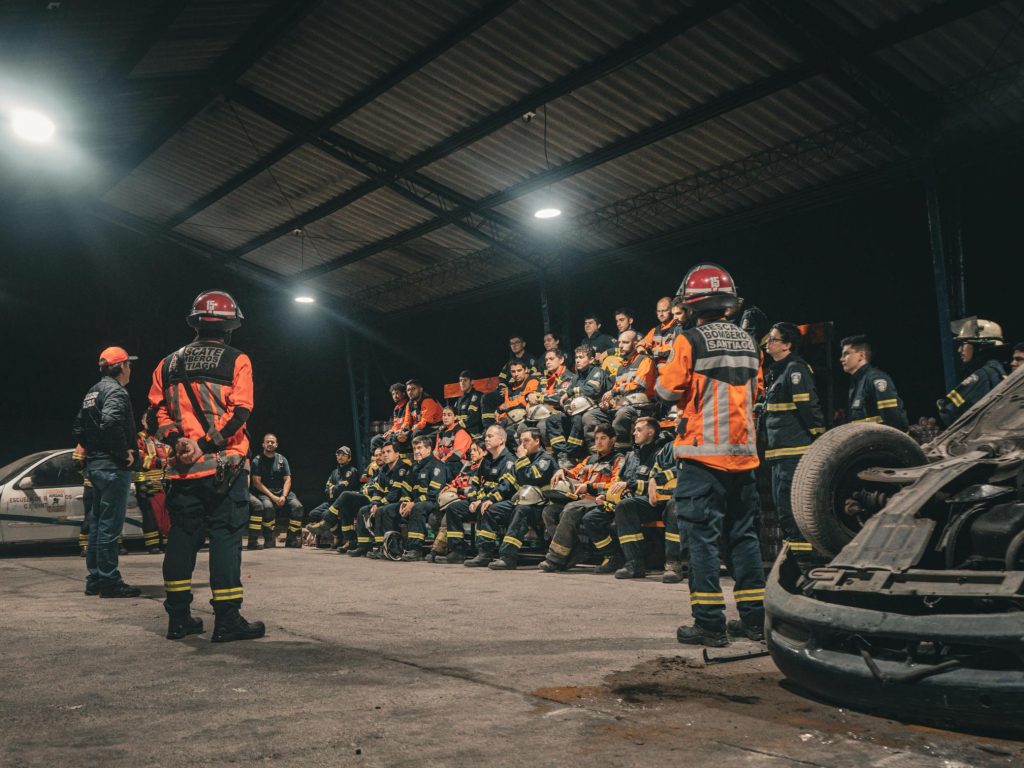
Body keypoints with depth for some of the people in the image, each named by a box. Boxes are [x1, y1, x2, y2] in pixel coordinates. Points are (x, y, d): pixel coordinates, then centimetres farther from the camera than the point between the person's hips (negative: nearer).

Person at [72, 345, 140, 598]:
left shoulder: (92, 392, 17)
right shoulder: (115, 391, -13)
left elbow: (78, 429, 21)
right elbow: (111, 422, -30)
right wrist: (124, 453, -20)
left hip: (94, 465, 10)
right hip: (113, 467, -10)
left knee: (97, 523, 14)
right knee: (110, 525, -7)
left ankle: (95, 579, 21)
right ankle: (109, 581, -4)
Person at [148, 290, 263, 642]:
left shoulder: (169, 364, 12)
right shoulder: (236, 361, -2)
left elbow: (157, 412, 5)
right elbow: (239, 412, -12)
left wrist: (179, 440, -6)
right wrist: (206, 444, -12)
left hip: (184, 469, 4)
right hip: (224, 467, -4)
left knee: (181, 537, 11)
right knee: (225, 537, -2)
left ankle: (178, 617, 16)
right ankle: (227, 619, -1)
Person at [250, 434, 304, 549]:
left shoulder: (282, 460, 12)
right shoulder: (257, 461, 2)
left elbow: (287, 480, 7)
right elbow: (257, 482, -6)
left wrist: (283, 496, -12)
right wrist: (272, 497, -16)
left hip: (281, 492, 3)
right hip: (264, 493, -3)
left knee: (297, 506, -23)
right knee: (268, 507, -36)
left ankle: (292, 539, -16)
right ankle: (269, 539, -18)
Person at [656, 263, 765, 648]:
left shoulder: (690, 341, -9)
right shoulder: (748, 342, 10)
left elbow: (668, 389, -8)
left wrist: (665, 370, 12)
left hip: (702, 450, -6)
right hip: (742, 452, 6)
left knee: (703, 534, -2)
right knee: (743, 533, 13)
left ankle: (709, 622, -2)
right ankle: (754, 616, 17)